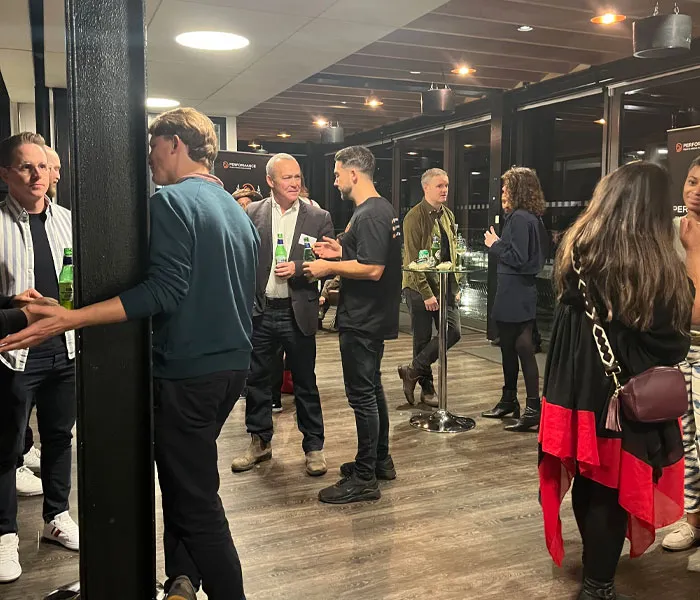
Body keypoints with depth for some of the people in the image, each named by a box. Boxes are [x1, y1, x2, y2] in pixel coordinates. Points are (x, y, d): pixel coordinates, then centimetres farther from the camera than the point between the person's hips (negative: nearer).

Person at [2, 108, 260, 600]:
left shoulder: (171, 201, -13)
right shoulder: (238, 211, 14)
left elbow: (164, 291, -23)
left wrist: (70, 318, -24)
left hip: (189, 370, -9)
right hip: (233, 365, 9)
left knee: (196, 500, 2)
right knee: (185, 477, 22)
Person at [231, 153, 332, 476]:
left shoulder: (318, 218, 0)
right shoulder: (252, 213, 2)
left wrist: (298, 268, -15)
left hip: (298, 313, -1)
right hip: (260, 312, 2)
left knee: (305, 382, 8)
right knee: (257, 380, 13)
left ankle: (313, 447, 22)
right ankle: (260, 442, 30)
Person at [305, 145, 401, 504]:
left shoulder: (369, 215, -19)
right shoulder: (381, 209, 13)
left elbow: (373, 269, -26)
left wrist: (329, 267, -16)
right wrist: (342, 252, 9)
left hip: (362, 321, -11)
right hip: (370, 317, 11)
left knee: (362, 394, -4)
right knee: (371, 388, 19)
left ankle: (364, 478, 6)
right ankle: (379, 460, 32)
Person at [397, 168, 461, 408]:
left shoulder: (448, 215, 11)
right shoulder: (414, 217, -12)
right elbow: (413, 260, -16)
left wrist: (456, 285, 11)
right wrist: (426, 294, -19)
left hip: (446, 286, 7)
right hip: (420, 289, -7)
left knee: (454, 332, -1)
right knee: (423, 339, 3)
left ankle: (413, 371, 12)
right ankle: (426, 389, 19)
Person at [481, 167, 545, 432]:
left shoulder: (520, 218, -16)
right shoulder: (530, 218, 15)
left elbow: (518, 258, -21)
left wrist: (495, 244, -8)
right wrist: (498, 243, 12)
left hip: (516, 295, -10)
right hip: (516, 293, 10)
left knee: (523, 350, -7)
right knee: (509, 348, 18)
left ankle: (533, 410, -2)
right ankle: (509, 400, 31)